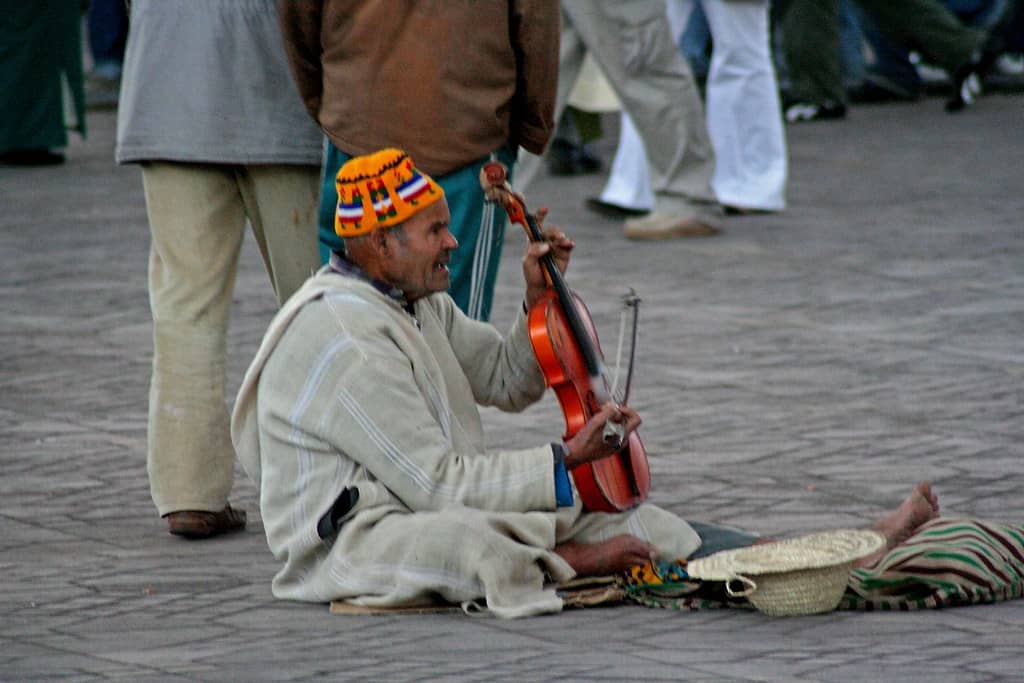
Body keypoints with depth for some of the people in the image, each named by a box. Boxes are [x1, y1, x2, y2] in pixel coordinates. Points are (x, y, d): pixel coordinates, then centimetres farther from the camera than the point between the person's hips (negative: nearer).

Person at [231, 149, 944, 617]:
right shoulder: (344, 339, -22)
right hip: (352, 539, -9)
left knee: (636, 521, -2)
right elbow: (435, 482, -24)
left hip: (441, 506, 9)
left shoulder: (417, 304, 10)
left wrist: (540, 300, 2)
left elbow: (511, 382, 21)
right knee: (464, 540, -45)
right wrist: (566, 462, -20)